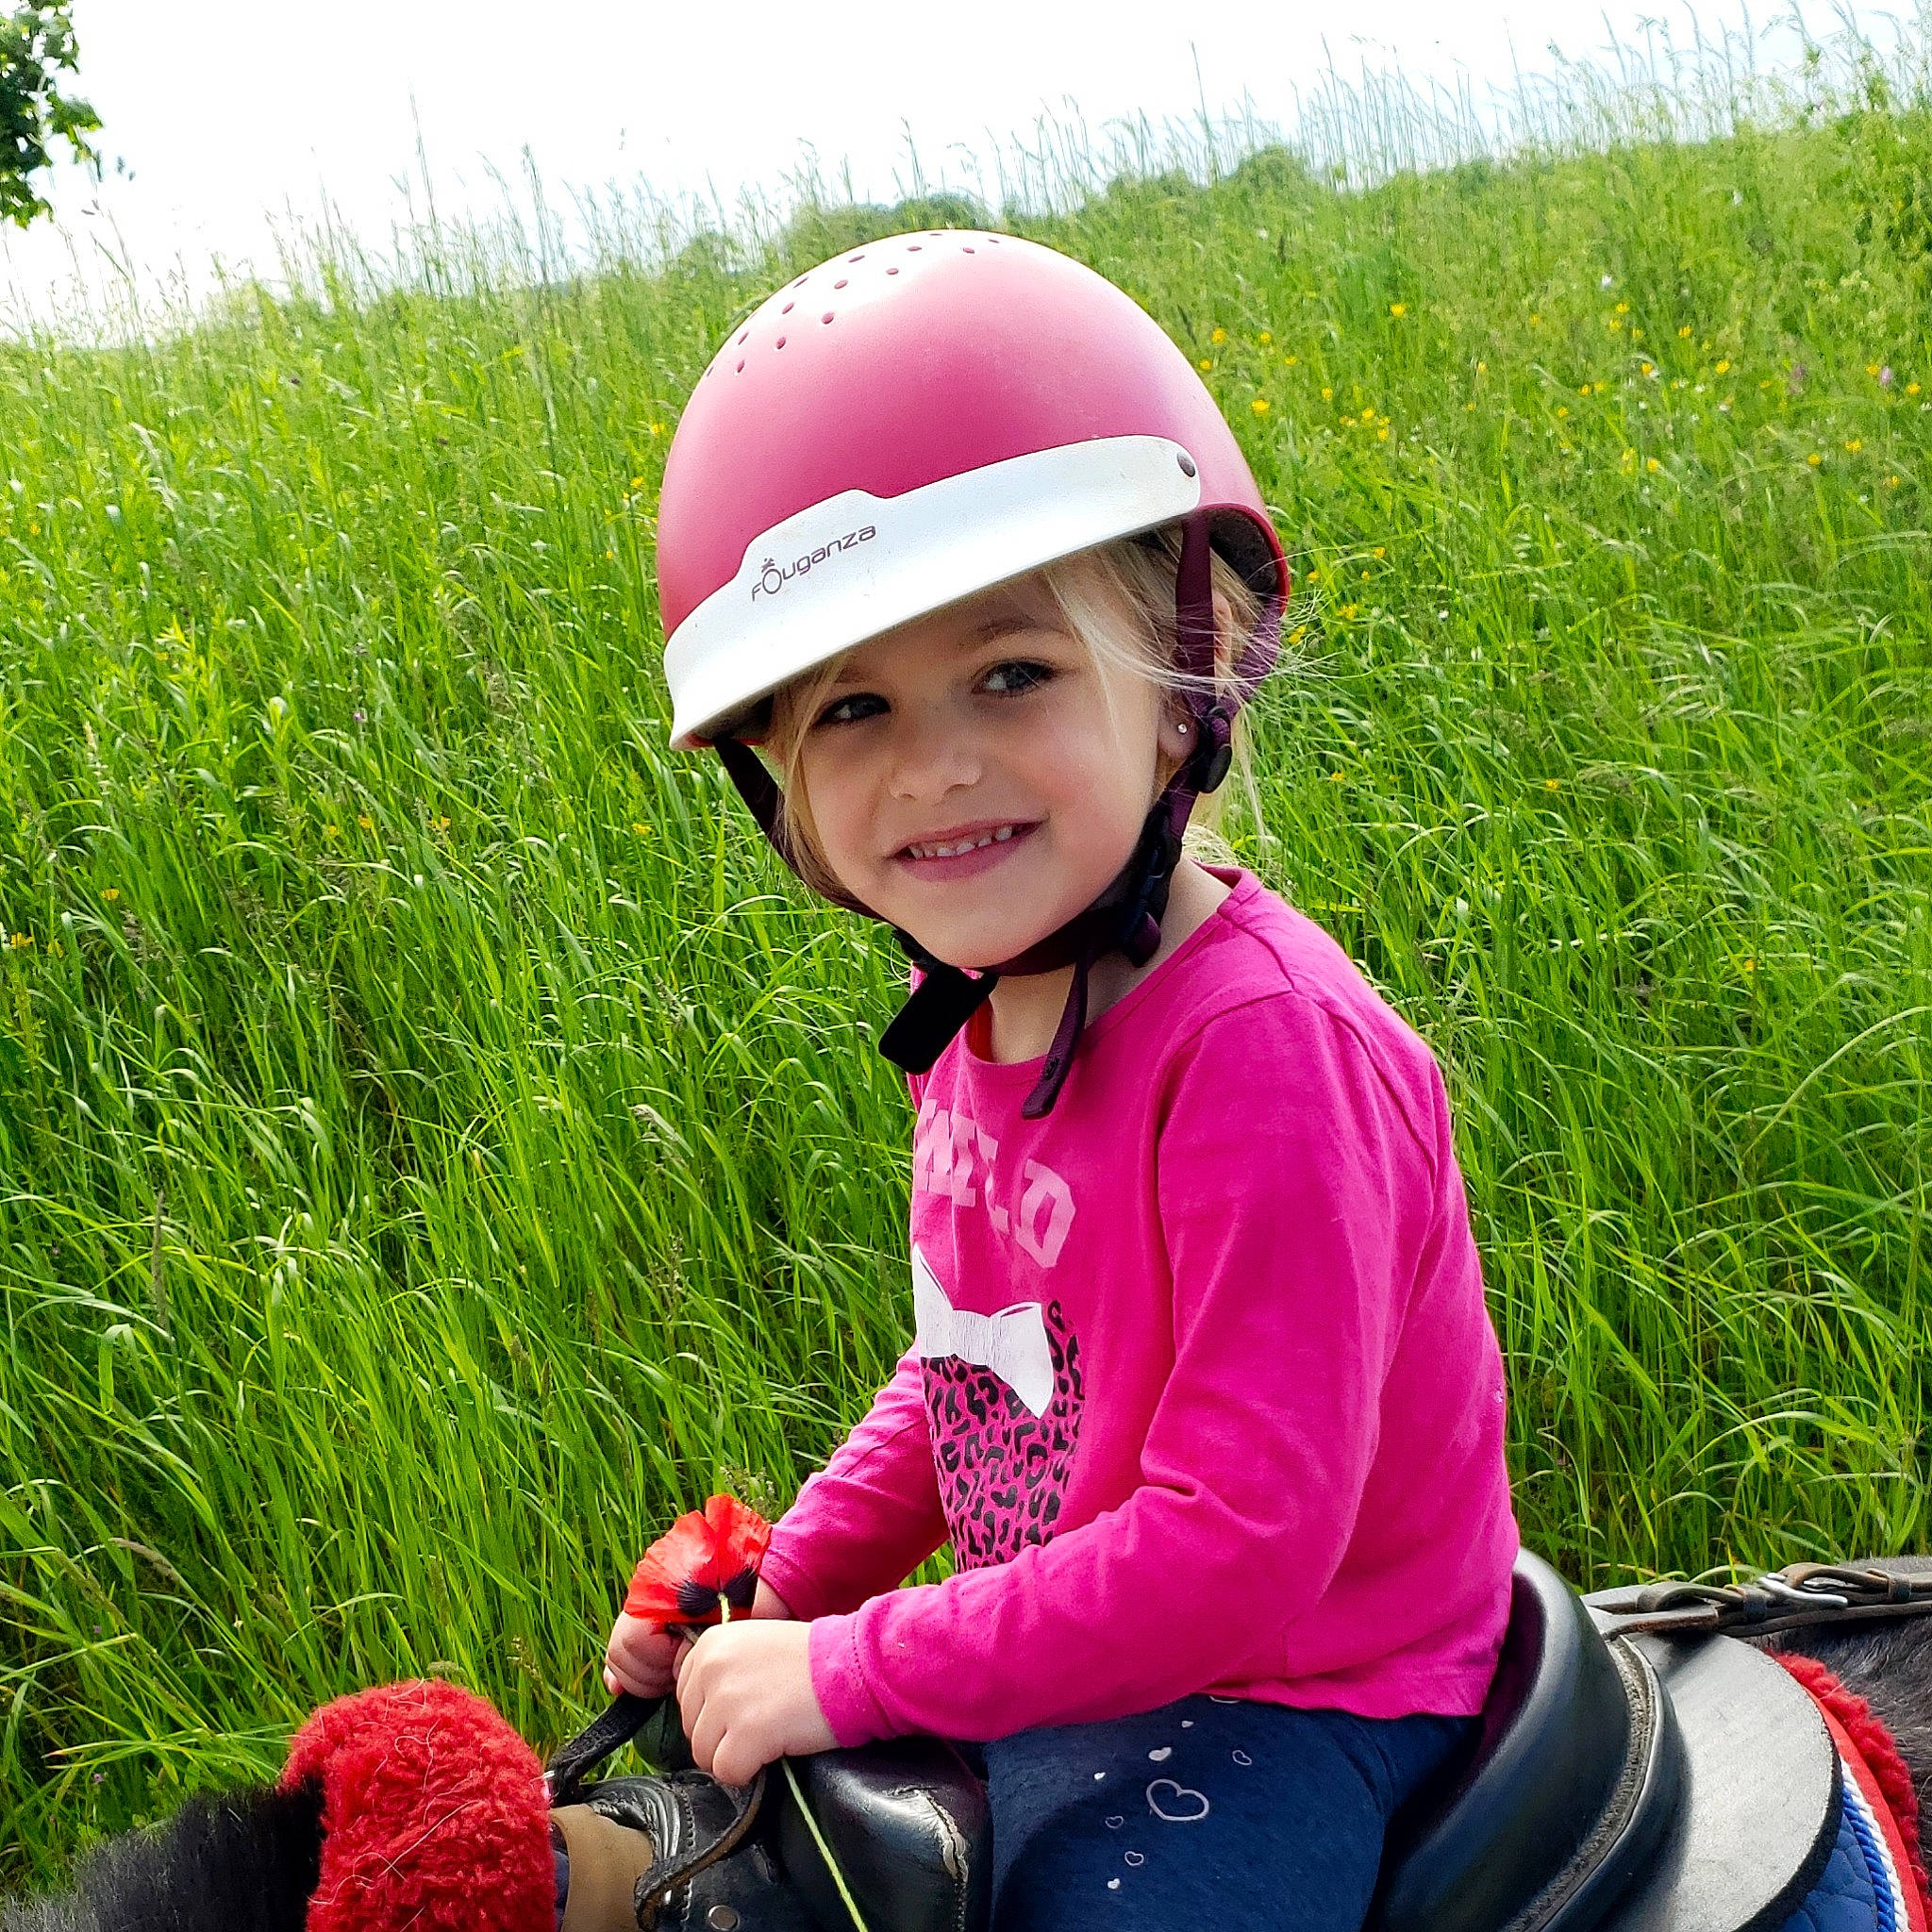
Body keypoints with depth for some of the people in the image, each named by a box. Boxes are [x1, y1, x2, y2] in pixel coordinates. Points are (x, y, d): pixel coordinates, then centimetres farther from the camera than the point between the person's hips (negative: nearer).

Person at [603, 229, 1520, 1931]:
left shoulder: (1263, 1047, -28)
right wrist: (784, 1586, 3)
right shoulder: (981, 1017, -3)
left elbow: (1238, 1551, -29)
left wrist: (846, 1672, -23)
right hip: (1066, 1664, 7)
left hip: (1274, 1717, -7)